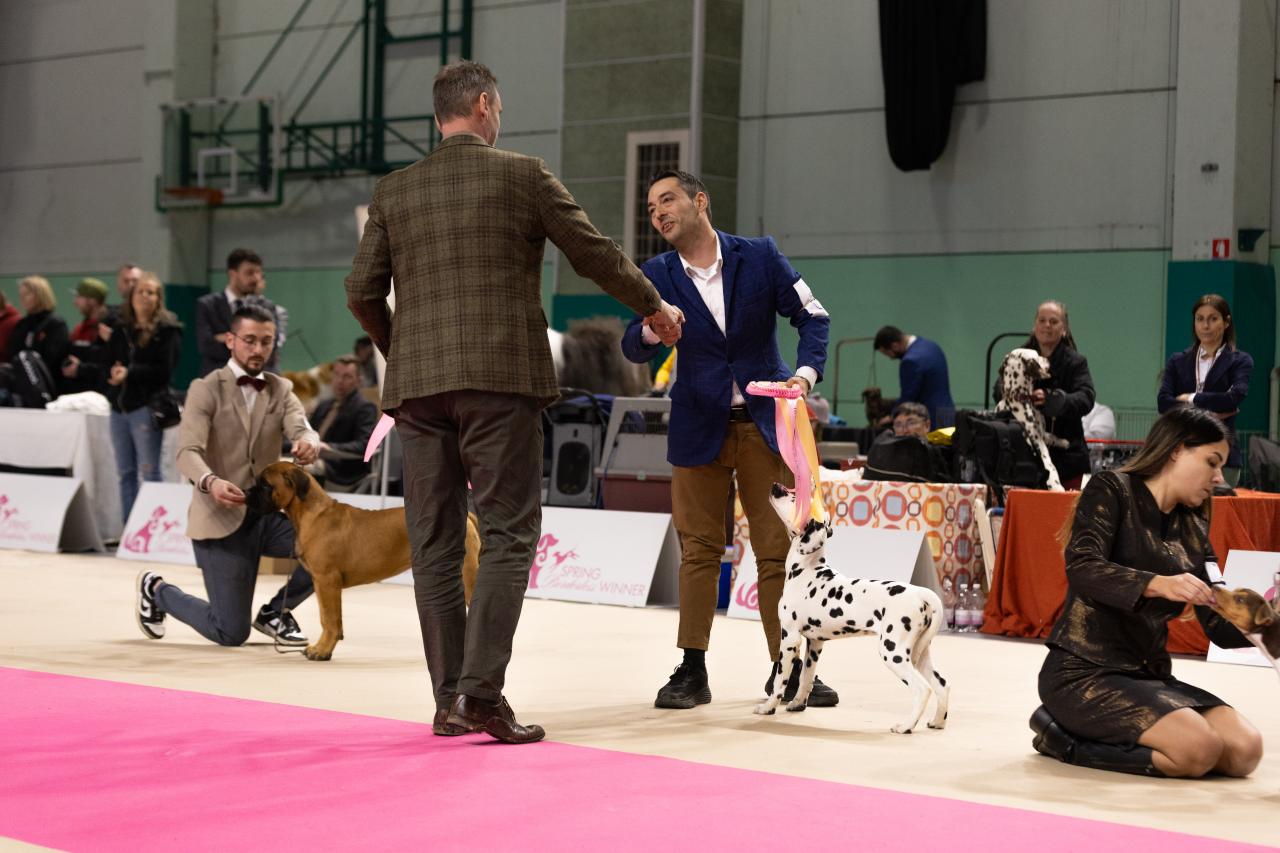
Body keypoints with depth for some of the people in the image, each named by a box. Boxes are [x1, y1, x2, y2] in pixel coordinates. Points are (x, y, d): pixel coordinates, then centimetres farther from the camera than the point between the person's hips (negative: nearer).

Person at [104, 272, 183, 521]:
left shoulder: (167, 331, -1)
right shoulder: (121, 330, 16)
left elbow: (164, 370, -11)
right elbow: (108, 364, 13)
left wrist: (130, 373, -19)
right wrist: (112, 373, -10)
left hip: (147, 405, -6)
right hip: (119, 407, 6)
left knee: (149, 472, -6)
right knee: (125, 473, 8)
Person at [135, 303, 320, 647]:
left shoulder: (281, 390, 8)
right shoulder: (206, 390, -5)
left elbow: (302, 430, -11)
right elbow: (187, 453, -18)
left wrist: (308, 444, -37)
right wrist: (210, 482, -41)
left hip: (267, 514, 4)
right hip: (220, 519, -4)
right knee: (231, 634, -8)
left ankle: (275, 612, 6)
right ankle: (158, 591, 22)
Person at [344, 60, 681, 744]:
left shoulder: (393, 191, 10)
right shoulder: (523, 176, 1)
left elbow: (362, 292, 8)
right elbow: (596, 255, 6)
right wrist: (655, 308, 23)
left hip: (418, 381, 4)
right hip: (501, 379, -4)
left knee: (434, 541, 7)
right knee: (508, 532, -1)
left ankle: (449, 699, 10)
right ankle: (481, 691, -13)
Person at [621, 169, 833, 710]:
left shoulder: (760, 256, -5)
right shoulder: (657, 275, -1)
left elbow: (812, 316, -1)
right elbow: (633, 349, -9)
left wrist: (806, 371, -18)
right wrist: (650, 331, -32)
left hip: (765, 423, -1)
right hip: (699, 427, 1)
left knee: (779, 548, 2)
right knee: (699, 549, 4)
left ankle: (787, 669, 11)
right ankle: (692, 670, 9)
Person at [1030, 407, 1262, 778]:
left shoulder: (1191, 531, 14)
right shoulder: (1111, 490, -4)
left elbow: (1218, 625, 10)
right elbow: (1081, 568, -21)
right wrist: (1157, 584, -36)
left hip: (1147, 676, 8)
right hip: (1083, 674, -8)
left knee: (1245, 750, -16)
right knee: (1199, 748, -28)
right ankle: (1065, 735, -5)